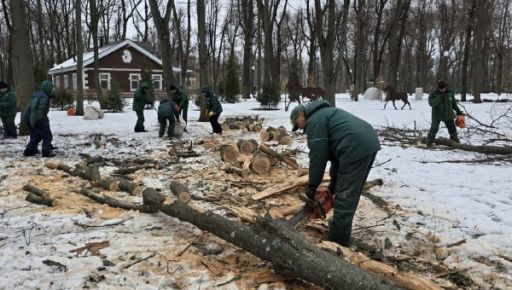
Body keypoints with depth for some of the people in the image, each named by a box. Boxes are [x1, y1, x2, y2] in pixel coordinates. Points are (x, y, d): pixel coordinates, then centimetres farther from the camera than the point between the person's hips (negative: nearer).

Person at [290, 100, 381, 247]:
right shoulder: (325, 114, 30)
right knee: (350, 196, 19)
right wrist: (333, 183, 28)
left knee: (344, 200, -4)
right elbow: (335, 150, 29)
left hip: (356, 150, -10)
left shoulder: (314, 120, 1)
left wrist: (311, 189, 4)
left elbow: (318, 156, -5)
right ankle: (341, 238, 30)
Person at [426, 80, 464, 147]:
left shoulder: (451, 94, 1)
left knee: (452, 129, 9)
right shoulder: (433, 94, -11)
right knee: (434, 128, -21)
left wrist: (458, 111, 18)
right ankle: (429, 142, -17)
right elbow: (431, 103, -27)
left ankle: (455, 142, 25)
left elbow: (454, 104, 15)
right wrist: (440, 98, -33)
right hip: (437, 116, -4)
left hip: (448, 115, 4)